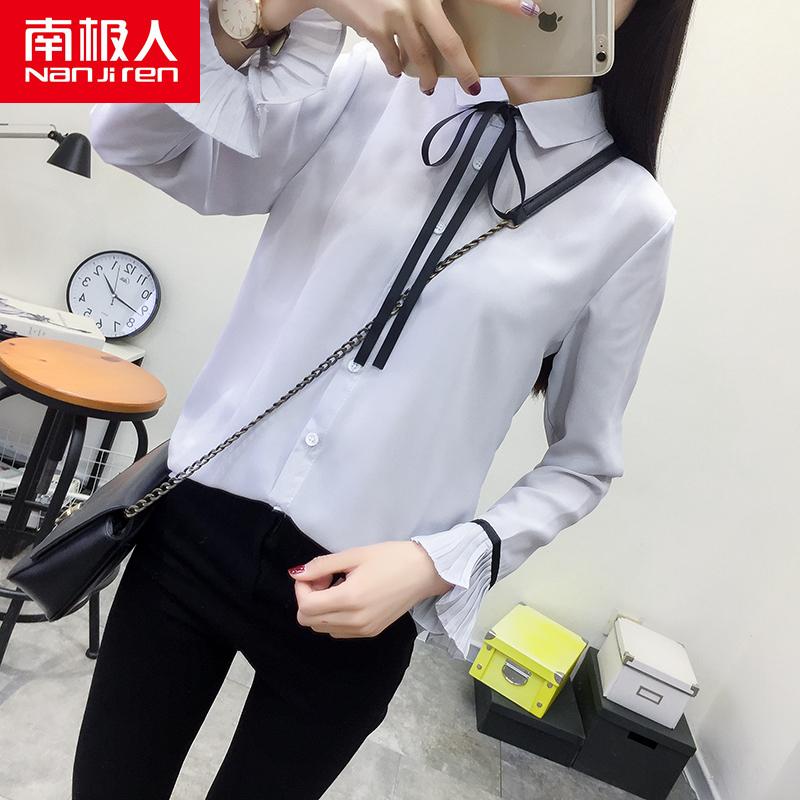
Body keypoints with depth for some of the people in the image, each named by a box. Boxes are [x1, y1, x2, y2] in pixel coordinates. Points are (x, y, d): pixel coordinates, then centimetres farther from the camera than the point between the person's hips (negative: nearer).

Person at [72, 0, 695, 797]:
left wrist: (438, 563, -12)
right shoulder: (376, 82, 1)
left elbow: (582, 460, 1)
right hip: (196, 525, 3)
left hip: (360, 593, -1)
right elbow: (133, 135, -6)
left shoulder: (628, 215, -4)